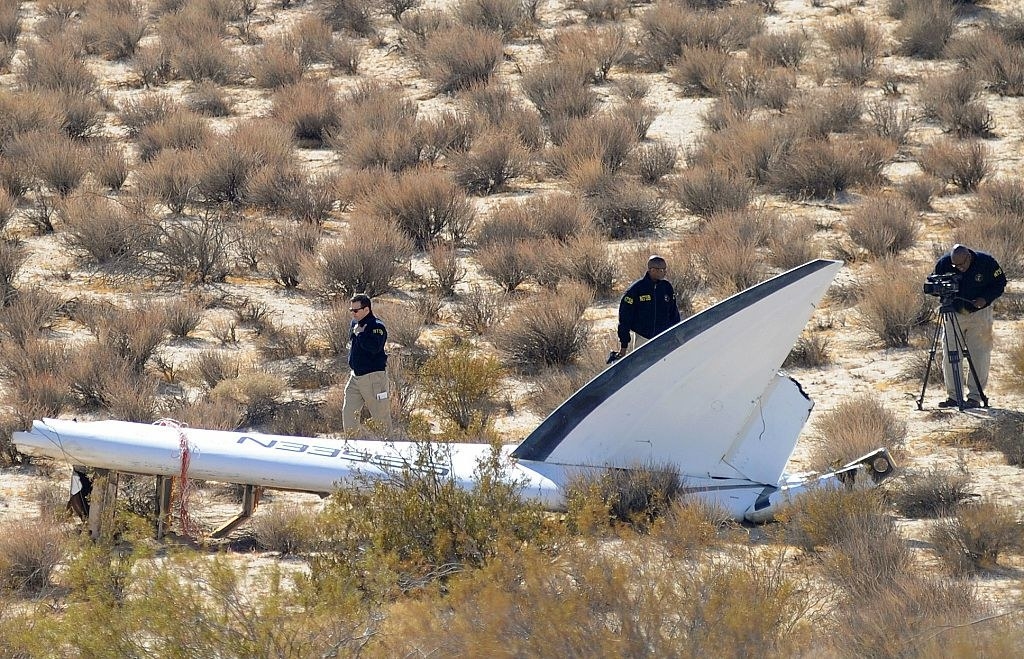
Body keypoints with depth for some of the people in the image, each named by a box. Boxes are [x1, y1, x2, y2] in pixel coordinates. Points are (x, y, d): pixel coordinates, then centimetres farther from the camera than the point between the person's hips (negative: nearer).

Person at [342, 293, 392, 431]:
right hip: (356, 376, 8)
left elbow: (373, 347, -31)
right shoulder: (355, 324, 11)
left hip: (373, 377, -8)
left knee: (380, 415, -2)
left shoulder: (377, 326, -14)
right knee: (348, 413, 6)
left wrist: (360, 333, -21)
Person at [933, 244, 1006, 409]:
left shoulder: (986, 262, -17)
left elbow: (1000, 283, -4)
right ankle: (953, 396, 4)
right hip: (953, 313, 2)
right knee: (949, 356, -2)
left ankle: (975, 397, -1)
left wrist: (985, 299, -20)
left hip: (979, 313, -2)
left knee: (979, 356, -5)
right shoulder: (943, 264, -12)